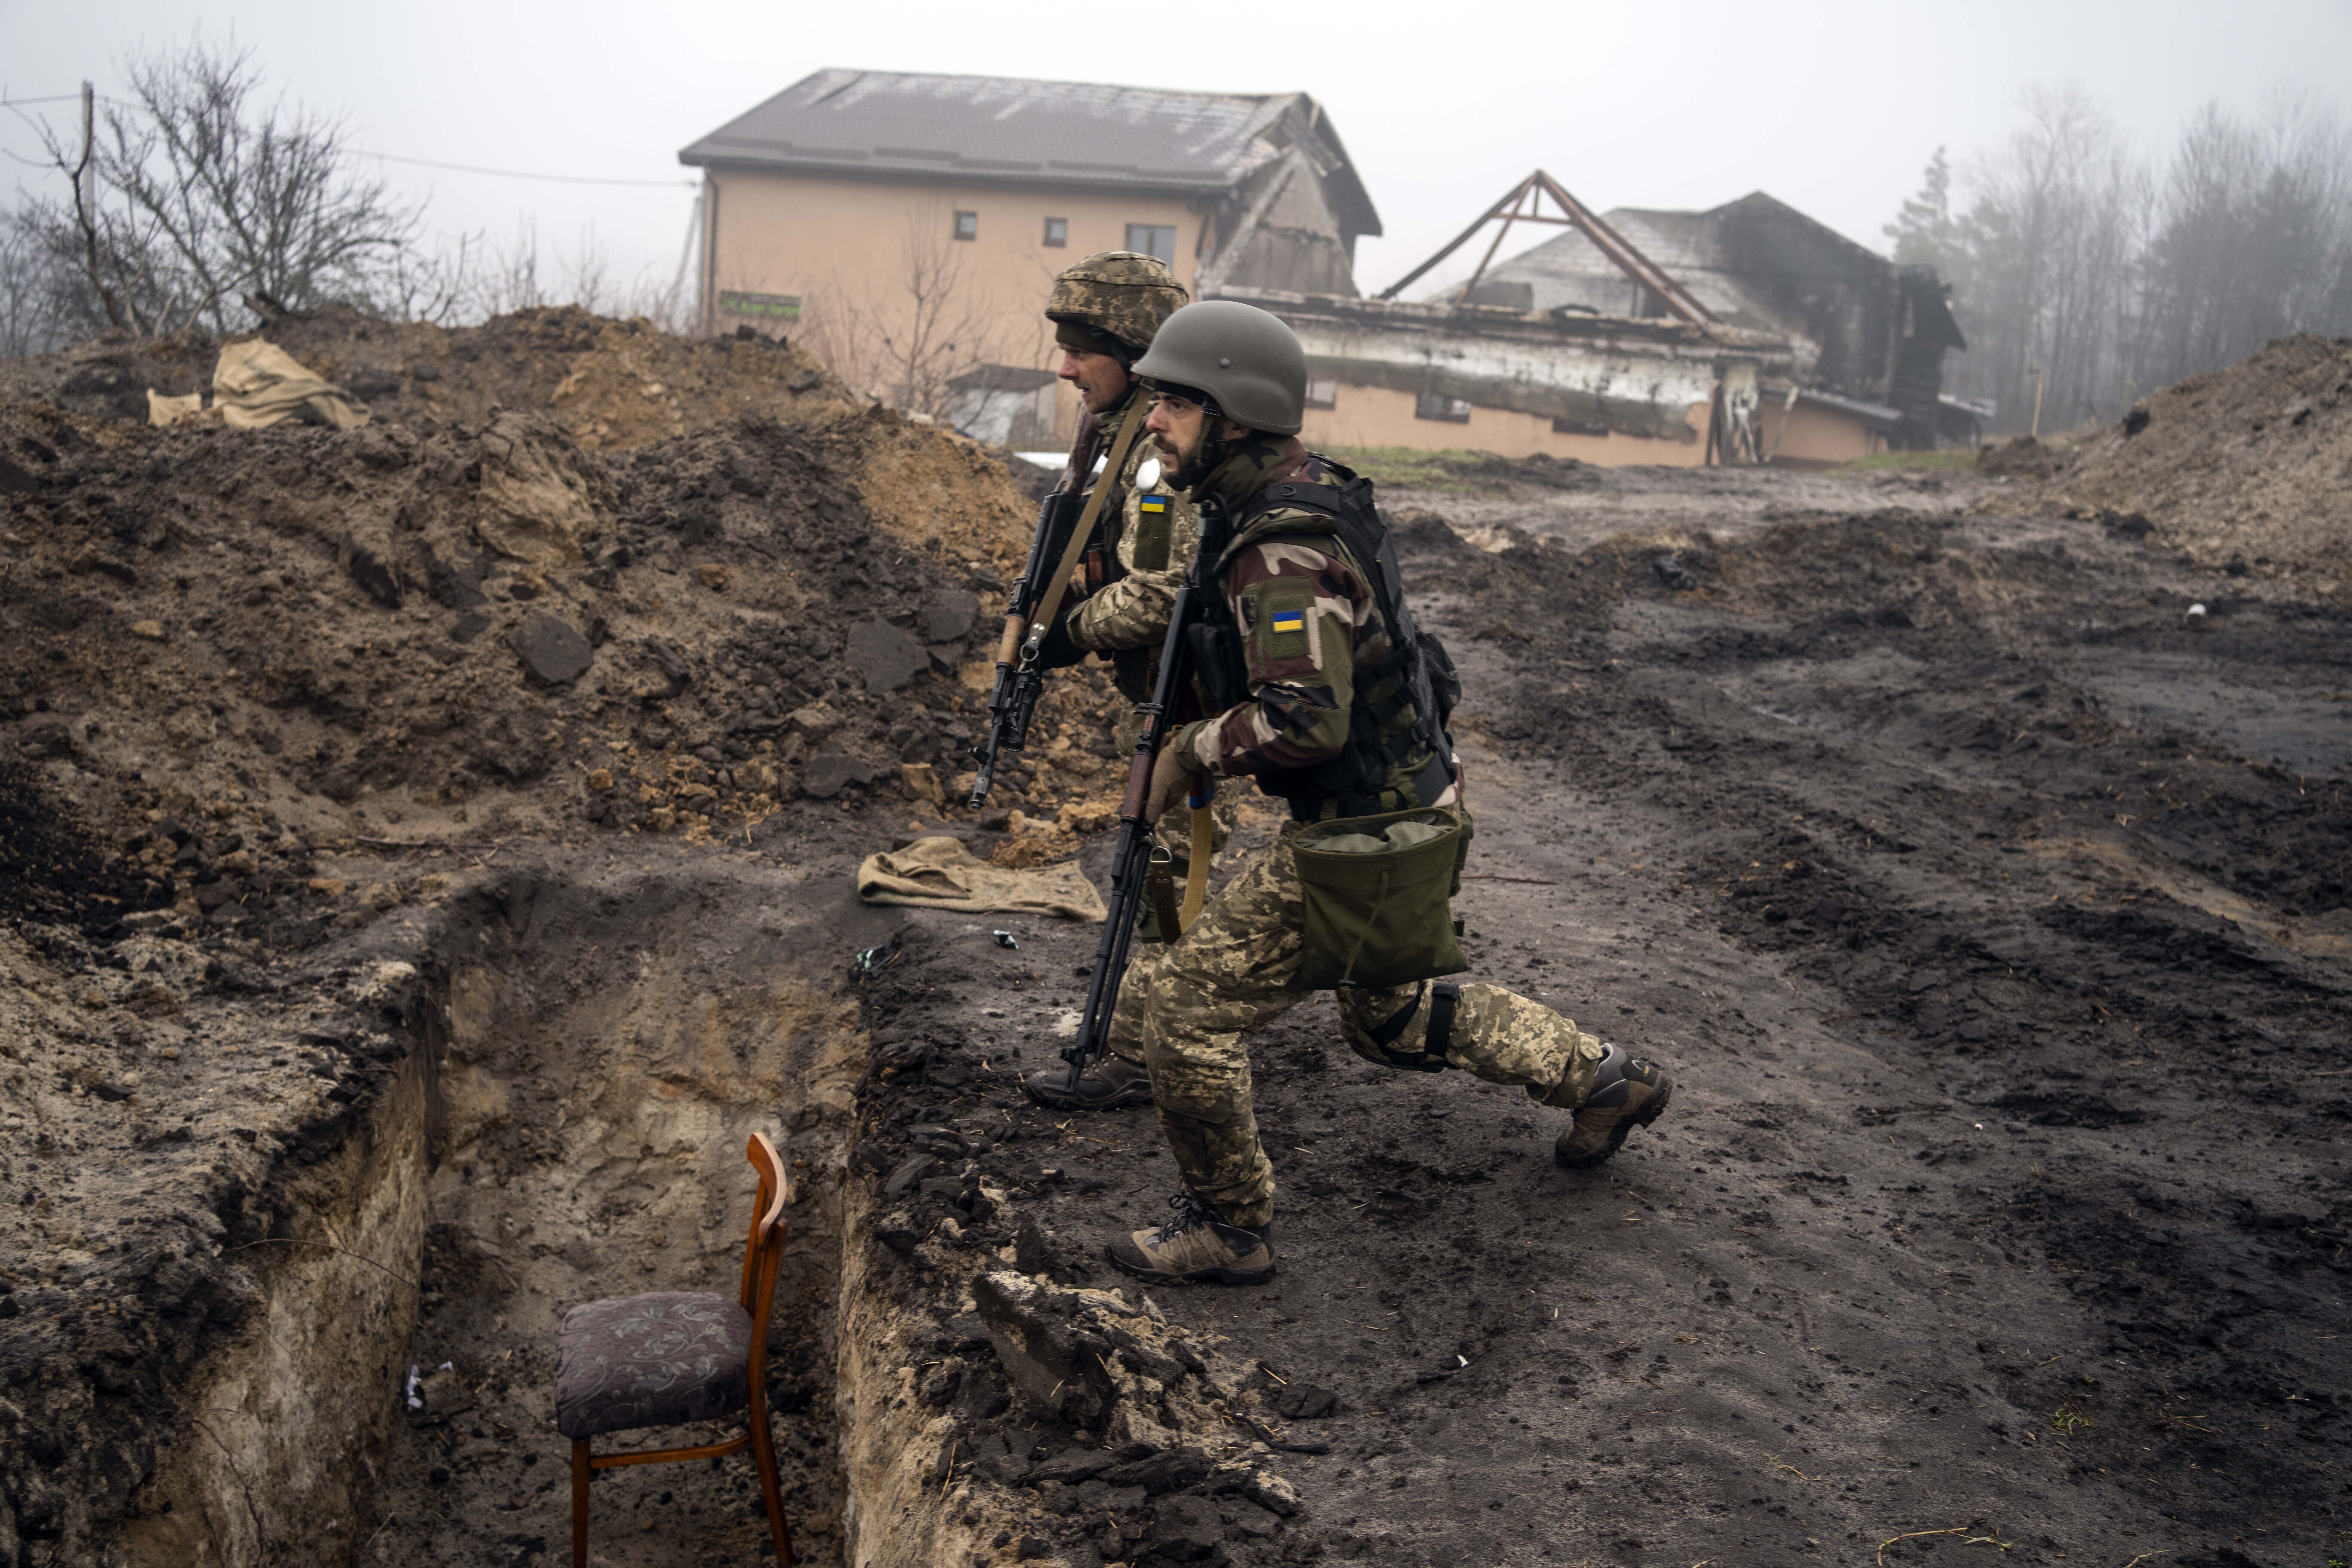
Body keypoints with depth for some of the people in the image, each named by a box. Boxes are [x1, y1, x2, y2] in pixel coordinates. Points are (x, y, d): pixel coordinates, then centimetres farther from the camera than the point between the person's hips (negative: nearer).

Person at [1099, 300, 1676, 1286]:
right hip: (1411, 809, 10)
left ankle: (1227, 1228, 12)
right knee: (1393, 1021, 28)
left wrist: (1195, 751, -21)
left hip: (1363, 839, -10)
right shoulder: (1308, 495, 6)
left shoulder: (1281, 553, -26)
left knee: (1187, 1009, -3)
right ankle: (1602, 1080, 37)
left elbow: (1306, 720, -36)